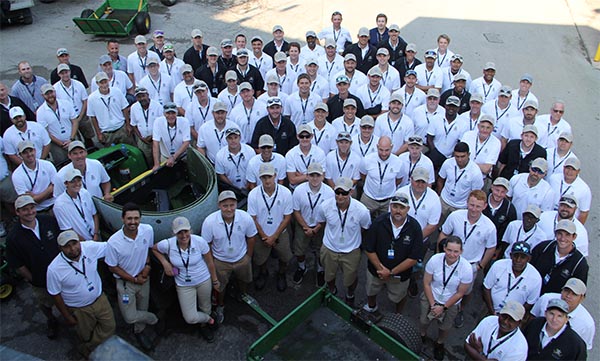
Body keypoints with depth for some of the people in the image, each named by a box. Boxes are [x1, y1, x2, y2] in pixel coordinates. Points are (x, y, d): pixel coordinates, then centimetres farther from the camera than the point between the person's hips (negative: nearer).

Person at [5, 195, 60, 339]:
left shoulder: (49, 221, -16)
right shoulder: (13, 238, -22)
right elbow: (18, 265, -13)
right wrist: (32, 279, -8)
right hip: (40, 282, -1)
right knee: (45, 305, 26)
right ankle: (51, 321, 57)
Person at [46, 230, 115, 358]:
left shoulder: (90, 247, -23)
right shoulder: (54, 269, -28)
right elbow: (55, 295, -15)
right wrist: (67, 316, -6)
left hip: (99, 299, 3)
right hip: (79, 310, -3)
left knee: (109, 327, 18)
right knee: (86, 336, 21)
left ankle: (86, 348, 47)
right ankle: (86, 350, 56)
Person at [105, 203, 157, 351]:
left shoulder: (148, 230, -20)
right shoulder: (113, 242, -28)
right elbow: (112, 267, -13)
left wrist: (147, 265, -12)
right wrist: (134, 279, -13)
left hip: (143, 278, 3)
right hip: (125, 282, -3)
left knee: (142, 309, 21)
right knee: (130, 317, -3)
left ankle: (139, 331, 52)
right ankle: (152, 318, 29)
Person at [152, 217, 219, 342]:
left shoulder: (200, 241, -24)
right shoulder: (167, 245, -23)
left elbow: (209, 262, -9)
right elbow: (154, 248, 2)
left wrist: (215, 280, 2)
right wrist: (165, 263, -13)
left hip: (204, 281, 0)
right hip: (184, 285, 0)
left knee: (205, 307, 21)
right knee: (190, 319, -2)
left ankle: (204, 325, 57)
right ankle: (208, 319, 34)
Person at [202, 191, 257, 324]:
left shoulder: (246, 218, -28)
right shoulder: (209, 222, -32)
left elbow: (251, 237, -8)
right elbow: (207, 244, -15)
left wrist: (249, 256, 2)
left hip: (242, 259, 2)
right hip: (220, 261, -1)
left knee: (244, 280, 31)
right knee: (220, 286, 25)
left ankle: (243, 296, 65)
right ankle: (220, 306, 56)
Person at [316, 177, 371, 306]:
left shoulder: (361, 210, -29)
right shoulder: (325, 206, -24)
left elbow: (366, 230, -7)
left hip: (351, 252, -1)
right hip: (329, 249, 1)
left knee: (351, 278, 25)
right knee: (329, 276, 28)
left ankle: (350, 296, 59)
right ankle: (332, 291, 62)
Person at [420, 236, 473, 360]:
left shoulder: (466, 268, -27)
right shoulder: (435, 259, -26)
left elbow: (460, 293, -14)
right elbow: (426, 283, -13)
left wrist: (443, 307, -13)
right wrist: (433, 304, -13)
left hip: (451, 303, 0)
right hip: (430, 297, 1)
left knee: (444, 327, 19)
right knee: (424, 321, 19)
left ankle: (439, 344, 53)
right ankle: (422, 336, 54)